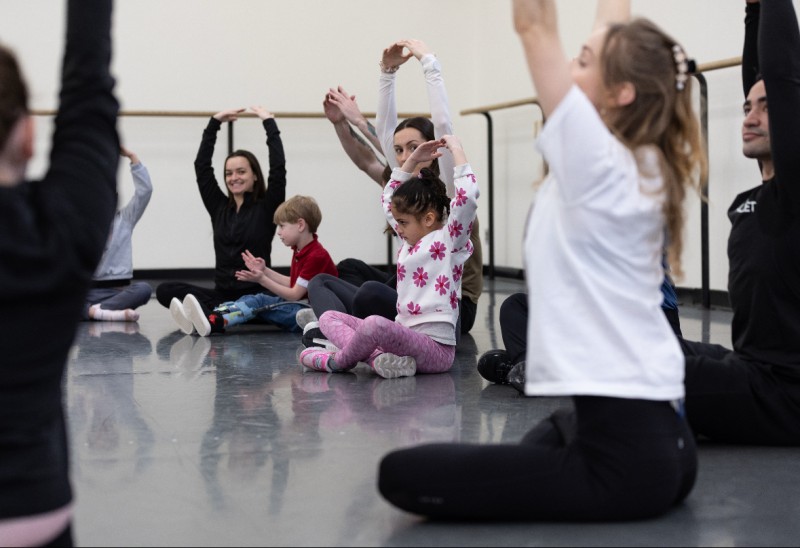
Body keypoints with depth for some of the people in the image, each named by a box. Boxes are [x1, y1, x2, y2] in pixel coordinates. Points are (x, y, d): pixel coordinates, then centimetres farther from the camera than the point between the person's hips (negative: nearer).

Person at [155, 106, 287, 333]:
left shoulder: (266, 208, 2)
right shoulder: (219, 207, 14)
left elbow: (278, 167, -10)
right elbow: (201, 165, 11)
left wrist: (269, 123, -5)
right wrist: (215, 122, 12)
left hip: (256, 295, -4)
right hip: (221, 294, 4)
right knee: (165, 290, -22)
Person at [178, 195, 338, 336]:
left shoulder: (316, 256, -16)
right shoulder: (300, 251, 16)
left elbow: (295, 295, -15)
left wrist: (262, 280, -16)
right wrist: (265, 271, 17)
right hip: (298, 305, 9)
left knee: (258, 302, -24)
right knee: (251, 299, -8)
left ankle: (214, 323, -41)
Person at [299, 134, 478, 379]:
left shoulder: (448, 240, -5)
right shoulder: (410, 240, 18)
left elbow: (467, 196, -21)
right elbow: (388, 200, 32)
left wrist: (456, 150, -11)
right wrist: (412, 161, 26)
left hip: (435, 347, -10)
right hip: (406, 335, 10)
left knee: (375, 324, -38)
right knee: (329, 318, 9)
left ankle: (338, 361, -6)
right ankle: (379, 358, -20)